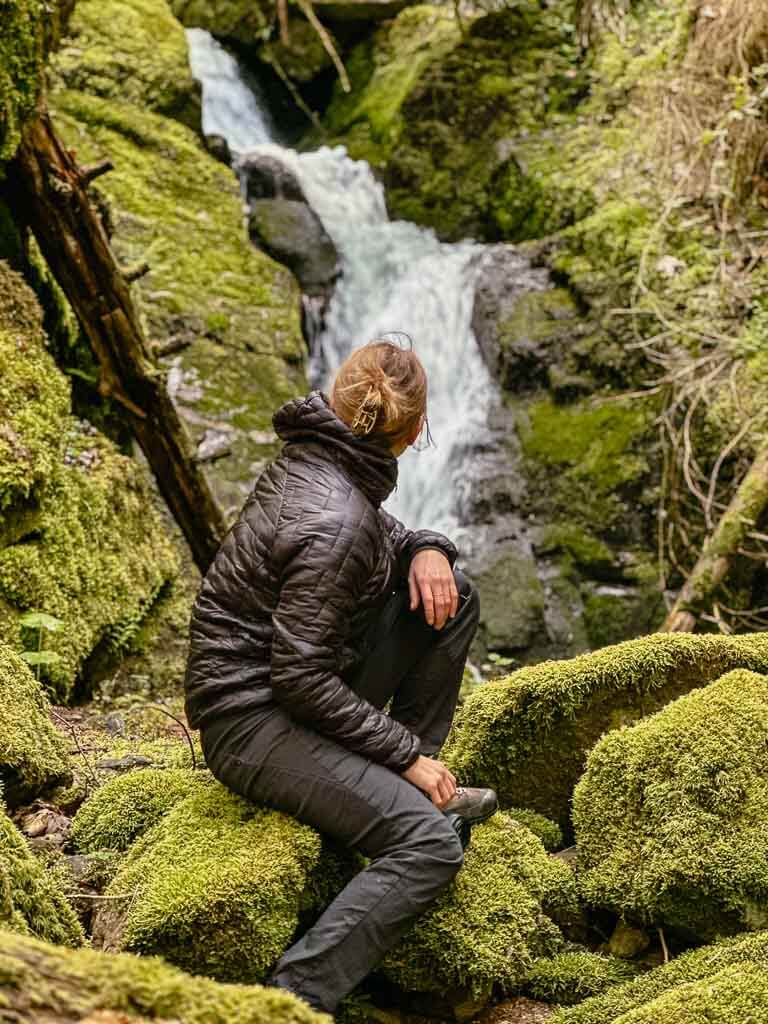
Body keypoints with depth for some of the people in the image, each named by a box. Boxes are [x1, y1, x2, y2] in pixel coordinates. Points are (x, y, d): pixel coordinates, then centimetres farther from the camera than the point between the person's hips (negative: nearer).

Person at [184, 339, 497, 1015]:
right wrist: (406, 753, -15)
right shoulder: (333, 522, -25)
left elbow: (381, 531, 22)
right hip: (254, 718, -9)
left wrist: (425, 549, -2)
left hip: (298, 685, 9)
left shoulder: (316, 460, 2)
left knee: (451, 597, 8)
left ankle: (404, 794, 14)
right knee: (432, 845, -22)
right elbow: (300, 677, -25)